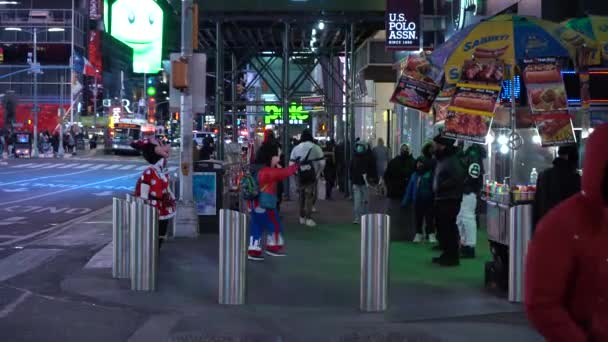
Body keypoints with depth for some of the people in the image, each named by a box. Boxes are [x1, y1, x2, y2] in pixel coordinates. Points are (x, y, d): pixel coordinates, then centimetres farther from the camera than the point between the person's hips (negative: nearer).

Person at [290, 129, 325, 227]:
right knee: (310, 197, -1)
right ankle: (308, 219, -5)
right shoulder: (316, 148, -5)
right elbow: (322, 163, -7)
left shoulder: (296, 148, 3)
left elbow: (291, 164, 0)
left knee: (302, 196, 15)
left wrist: (297, 172, 11)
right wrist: (318, 173, 6)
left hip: (300, 176, 3)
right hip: (312, 176, -3)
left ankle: (302, 217, 21)